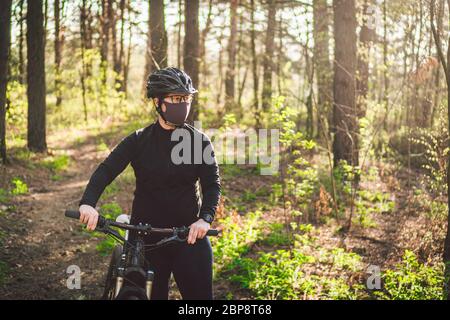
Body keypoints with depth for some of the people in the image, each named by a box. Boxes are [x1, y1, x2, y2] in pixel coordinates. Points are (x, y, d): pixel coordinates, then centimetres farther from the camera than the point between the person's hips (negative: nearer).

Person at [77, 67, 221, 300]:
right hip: (145, 236, 0)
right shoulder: (139, 141, -1)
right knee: (152, 294, 6)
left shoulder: (199, 141, 0)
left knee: (199, 293, -2)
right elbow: (106, 170, -11)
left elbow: (212, 184, -3)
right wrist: (88, 203, -30)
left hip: (190, 235, 0)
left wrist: (205, 218, -22)